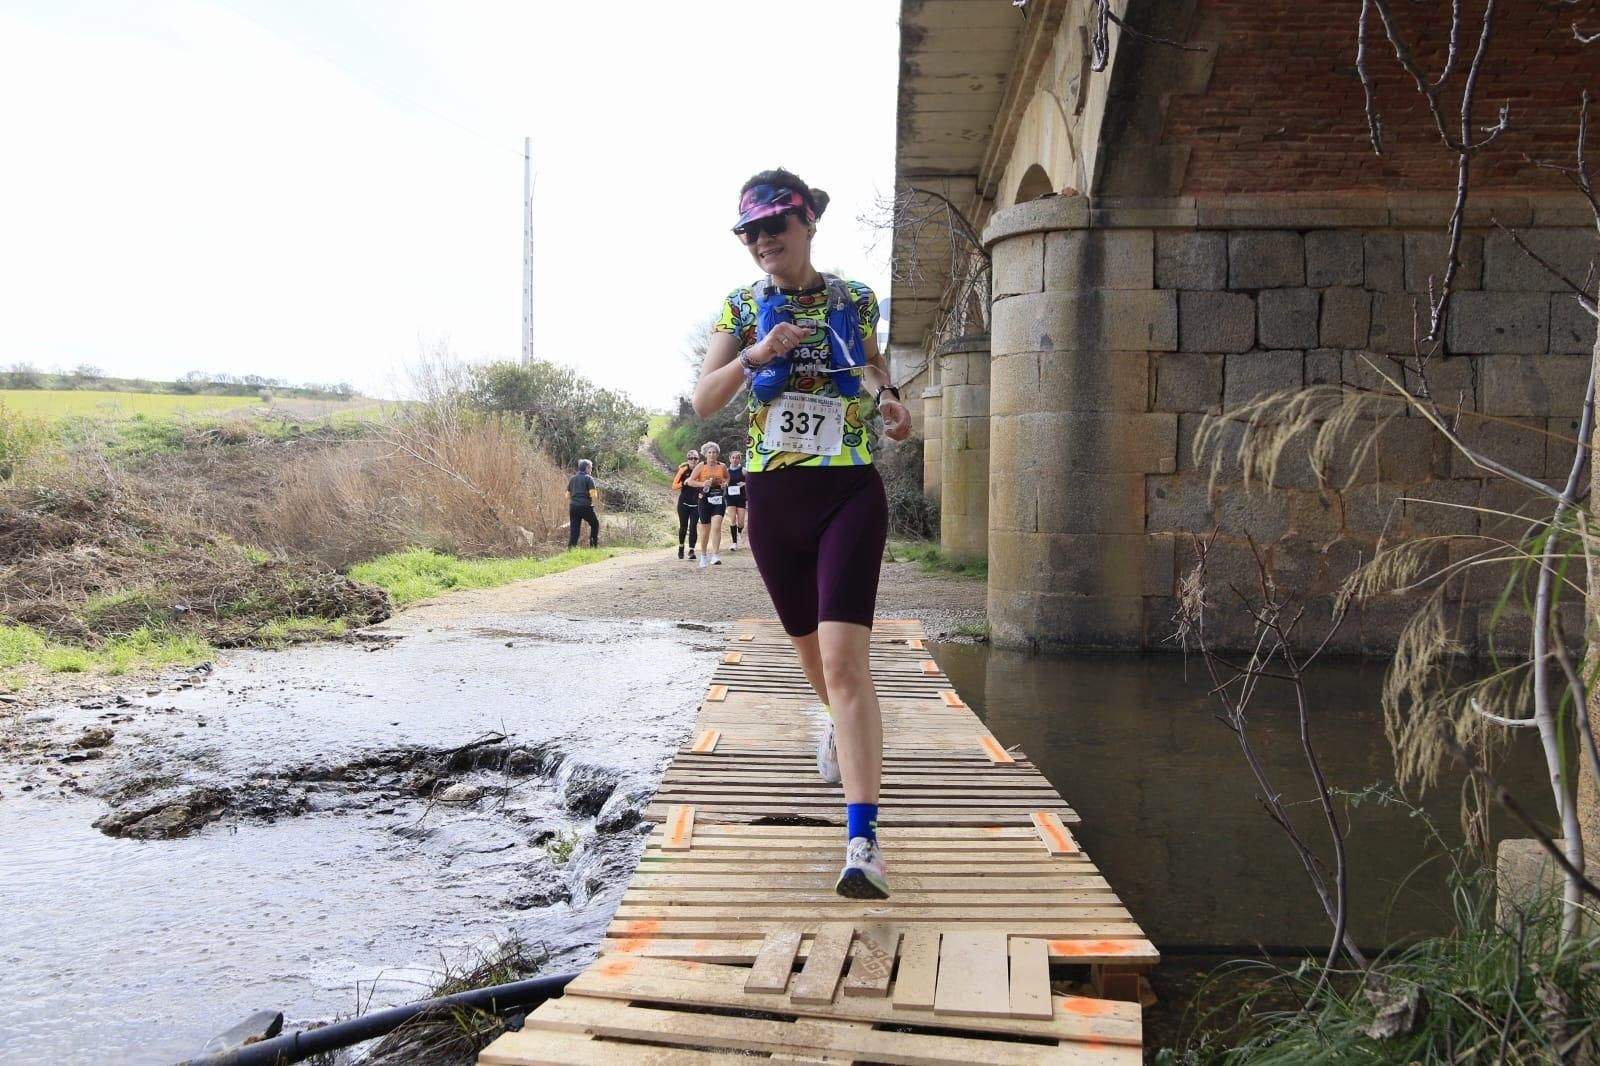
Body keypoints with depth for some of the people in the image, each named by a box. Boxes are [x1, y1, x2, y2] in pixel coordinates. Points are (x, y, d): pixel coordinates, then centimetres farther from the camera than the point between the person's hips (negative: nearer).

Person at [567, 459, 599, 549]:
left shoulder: (573, 478, 15)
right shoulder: (588, 478, -3)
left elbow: (567, 495, 15)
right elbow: (593, 494, -12)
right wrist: (596, 491, 9)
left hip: (573, 506, 5)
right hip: (585, 506, -5)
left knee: (574, 530, 3)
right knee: (595, 524, 17)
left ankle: (570, 549, -6)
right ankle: (594, 545, 13)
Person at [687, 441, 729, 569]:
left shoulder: (722, 466, 4)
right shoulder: (701, 466, -2)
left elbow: (727, 478, 23)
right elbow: (690, 481, -2)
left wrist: (725, 483, 1)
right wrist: (702, 484, -17)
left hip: (719, 500, 0)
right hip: (705, 500, 0)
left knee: (716, 526, -17)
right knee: (705, 529, 9)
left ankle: (715, 556, -19)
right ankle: (703, 556, 28)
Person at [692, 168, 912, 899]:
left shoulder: (855, 301, 3)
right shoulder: (742, 309, 3)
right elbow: (703, 402, -6)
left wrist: (888, 403, -2)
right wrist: (752, 356, -23)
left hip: (850, 492, -2)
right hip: (772, 498, 3)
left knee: (844, 656, -17)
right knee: (811, 647, 18)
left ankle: (863, 839, -20)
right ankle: (845, 723, 54)